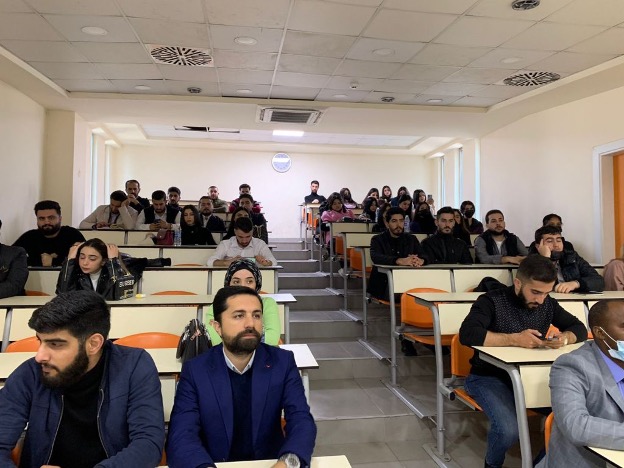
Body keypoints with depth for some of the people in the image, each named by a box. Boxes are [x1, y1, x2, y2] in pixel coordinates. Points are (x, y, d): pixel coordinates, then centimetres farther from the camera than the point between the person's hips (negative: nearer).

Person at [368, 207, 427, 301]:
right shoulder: (377, 239, 7)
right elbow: (376, 257, -15)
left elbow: (425, 256, 2)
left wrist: (420, 260, -25)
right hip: (384, 285, -2)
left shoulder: (412, 239, 18)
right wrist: (399, 261, -33)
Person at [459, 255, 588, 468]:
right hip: (489, 377, -5)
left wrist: (565, 337, -14)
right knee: (509, 429, -29)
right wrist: (514, 339, -33)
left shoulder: (548, 304, 5)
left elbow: (580, 328, 10)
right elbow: (467, 334, -27)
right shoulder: (491, 301, -14)